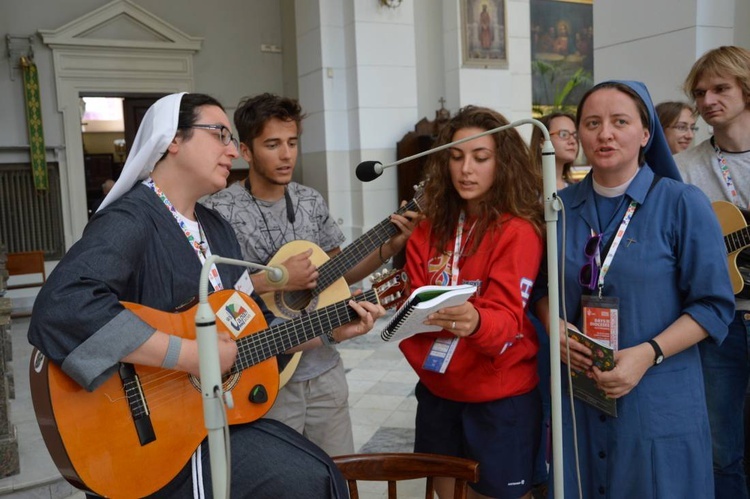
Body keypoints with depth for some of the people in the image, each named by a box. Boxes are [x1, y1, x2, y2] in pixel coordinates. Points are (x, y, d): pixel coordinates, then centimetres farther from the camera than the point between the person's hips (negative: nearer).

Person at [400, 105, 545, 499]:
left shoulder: (519, 231, -13)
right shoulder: (429, 229, 4)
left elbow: (507, 317, -22)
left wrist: (473, 321, -43)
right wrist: (422, 356, -16)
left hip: (500, 398, -5)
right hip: (437, 391, 5)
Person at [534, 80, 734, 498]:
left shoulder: (683, 204, -7)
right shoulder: (561, 206, 4)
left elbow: (714, 305, -7)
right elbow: (543, 286, 13)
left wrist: (647, 354, -19)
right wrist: (557, 330, -7)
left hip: (659, 398, -3)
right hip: (577, 394, 3)